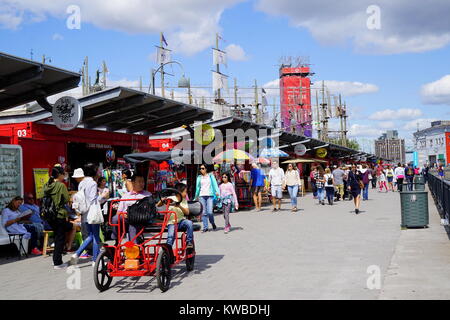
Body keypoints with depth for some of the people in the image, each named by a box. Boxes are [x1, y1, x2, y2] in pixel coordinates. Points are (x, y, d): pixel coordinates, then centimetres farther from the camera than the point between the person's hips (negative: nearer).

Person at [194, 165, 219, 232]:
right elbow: (197, 186, 18)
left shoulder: (210, 176, 8)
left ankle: (213, 224, 16)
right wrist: (196, 196, 21)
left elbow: (214, 183, -1)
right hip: (202, 196, 2)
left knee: (210, 212, -11)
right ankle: (205, 227, 5)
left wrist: (217, 191, -16)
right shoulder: (199, 177, 13)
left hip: (210, 195, -2)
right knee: (204, 213, -1)